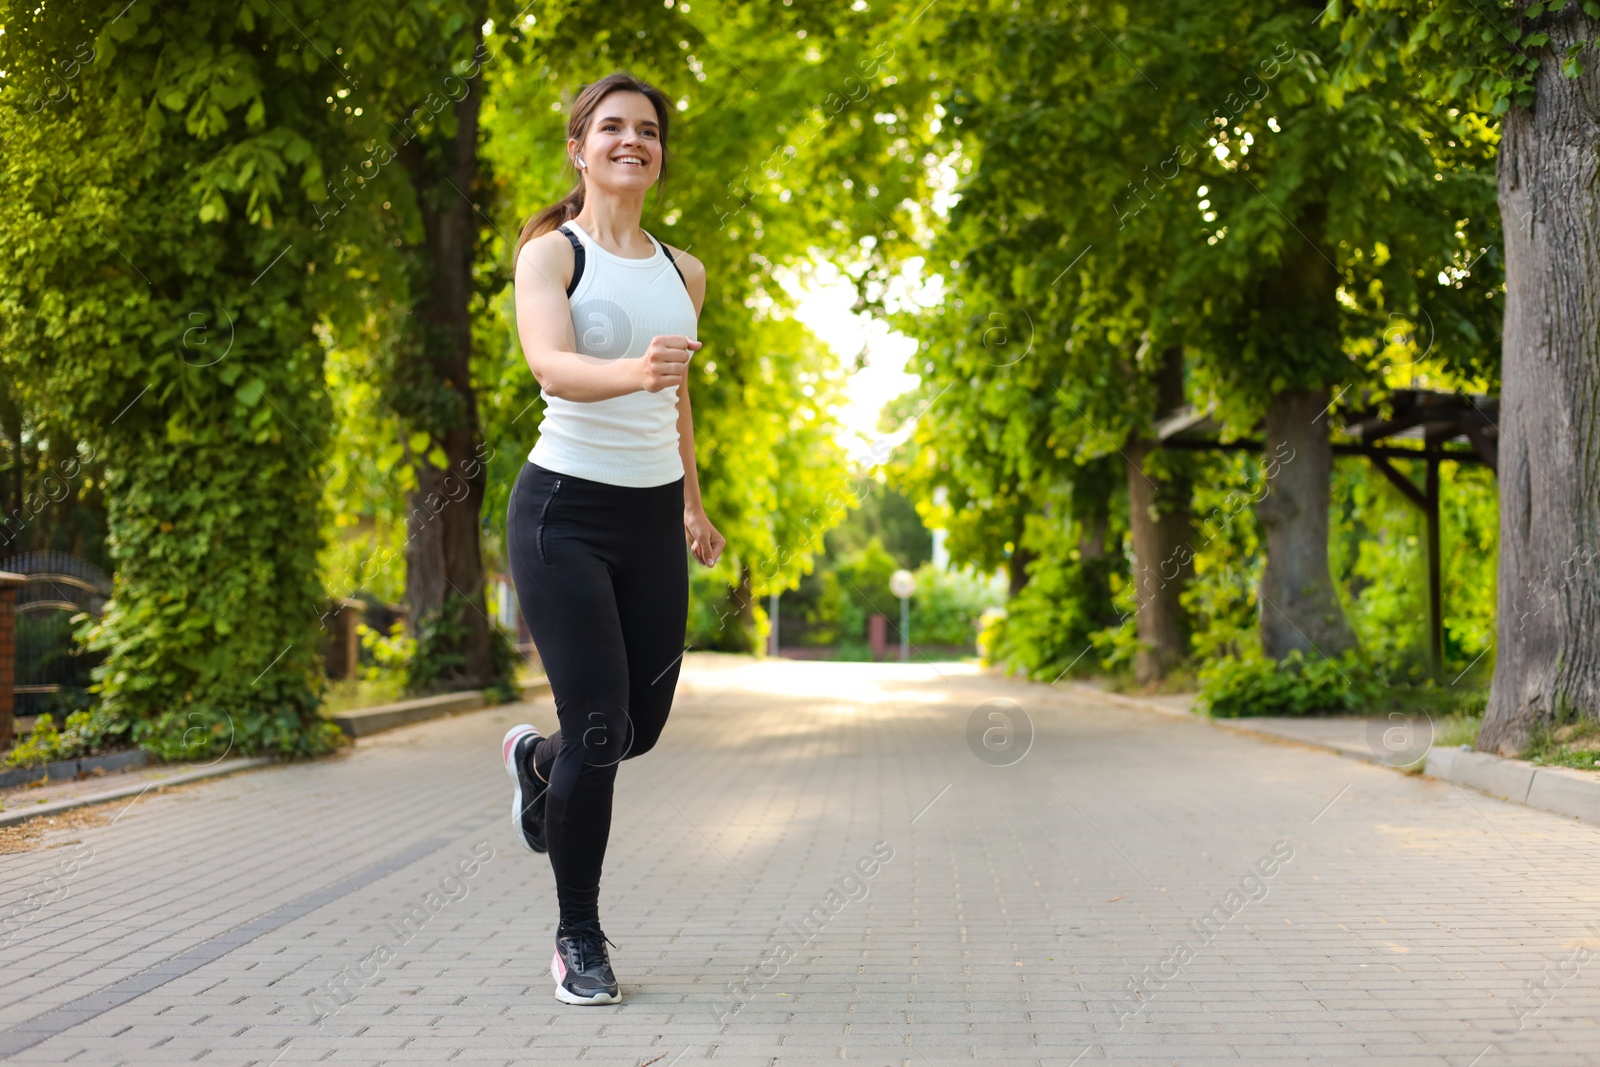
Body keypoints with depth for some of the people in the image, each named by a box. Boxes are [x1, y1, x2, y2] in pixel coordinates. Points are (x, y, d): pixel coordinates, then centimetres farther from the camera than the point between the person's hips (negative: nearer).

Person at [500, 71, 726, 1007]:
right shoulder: (550, 254, -6)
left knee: (643, 726, 9)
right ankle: (580, 939, 10)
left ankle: (537, 758, 45)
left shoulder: (684, 274, 11)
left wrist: (695, 503, 27)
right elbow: (551, 364, -25)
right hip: (566, 510, -5)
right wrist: (631, 371, -45)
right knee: (600, 728, -9)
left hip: (653, 518, 6)